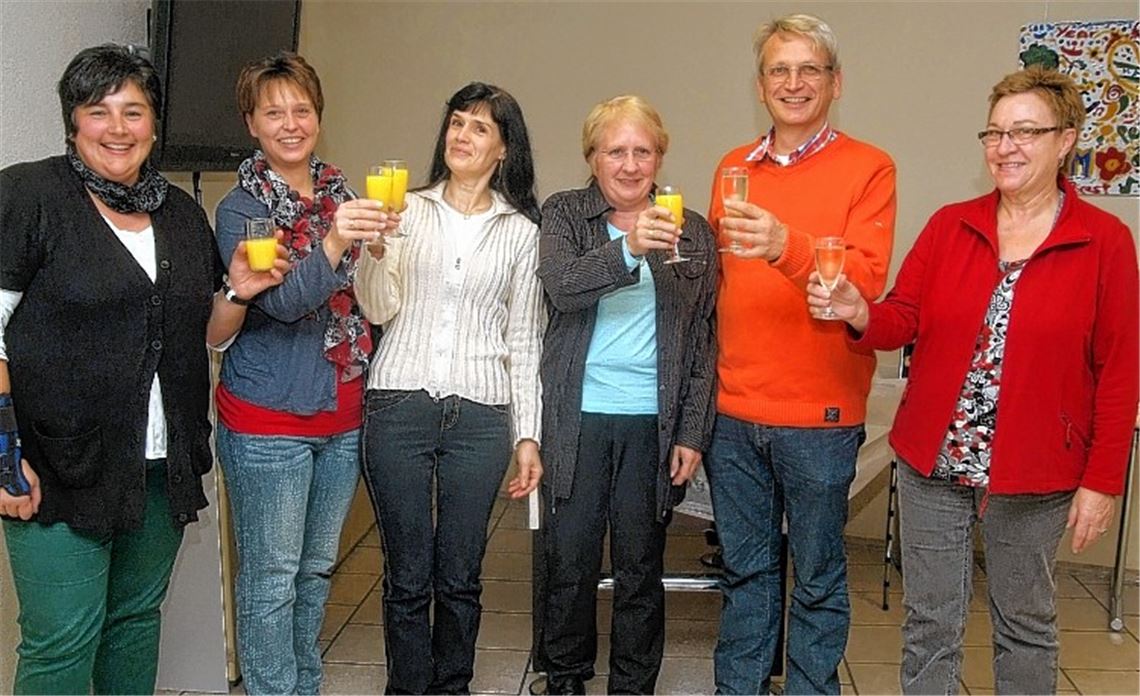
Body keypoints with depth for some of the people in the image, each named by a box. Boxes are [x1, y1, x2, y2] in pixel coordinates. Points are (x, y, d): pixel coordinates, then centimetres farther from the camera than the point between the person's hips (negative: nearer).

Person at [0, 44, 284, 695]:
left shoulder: (182, 213, 12)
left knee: (137, 617, 17)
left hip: (163, 464, 6)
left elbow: (205, 333, 19)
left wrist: (238, 292, -2)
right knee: (62, 643, -2)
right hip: (61, 463, -5)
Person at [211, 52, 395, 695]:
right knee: (271, 578, 1)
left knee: (317, 568, 16)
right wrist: (334, 242, -36)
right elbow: (283, 301, -23)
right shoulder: (241, 209, -7)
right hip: (270, 420, -5)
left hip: (343, 415, 6)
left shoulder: (342, 193, 9)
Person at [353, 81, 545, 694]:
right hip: (399, 407, 0)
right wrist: (374, 247, -18)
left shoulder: (522, 232, 9)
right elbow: (378, 310, -1)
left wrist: (528, 435, 6)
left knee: (460, 577, 8)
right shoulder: (408, 211, 7)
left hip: (480, 414, 1)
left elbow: (524, 341, 9)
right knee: (407, 576, 6)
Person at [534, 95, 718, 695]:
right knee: (569, 561, 6)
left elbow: (704, 340, 5)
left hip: (653, 422, 1)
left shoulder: (691, 231, 6)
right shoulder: (563, 215, 3)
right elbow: (559, 284, -17)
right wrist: (628, 249, -32)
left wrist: (693, 432, 0)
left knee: (641, 566, 8)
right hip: (577, 419, 0)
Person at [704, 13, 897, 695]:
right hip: (734, 410, 4)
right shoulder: (734, 168, 10)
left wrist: (786, 246, -33)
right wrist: (708, 375, 7)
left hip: (818, 415, -4)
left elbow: (866, 281, -16)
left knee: (818, 577, 8)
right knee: (746, 568, 14)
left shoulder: (868, 169, -4)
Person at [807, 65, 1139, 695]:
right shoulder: (949, 225, 3)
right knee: (930, 625, 11)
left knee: (1024, 624, 15)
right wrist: (860, 314, -21)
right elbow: (905, 319, 1)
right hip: (932, 460, 2)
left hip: (1035, 475, -2)